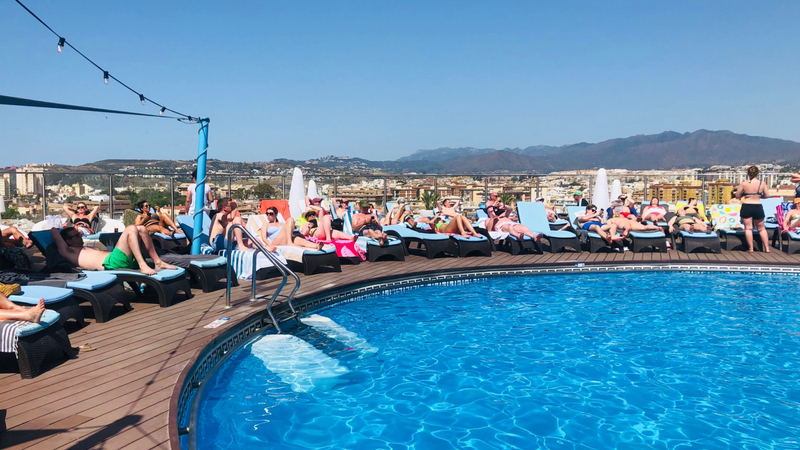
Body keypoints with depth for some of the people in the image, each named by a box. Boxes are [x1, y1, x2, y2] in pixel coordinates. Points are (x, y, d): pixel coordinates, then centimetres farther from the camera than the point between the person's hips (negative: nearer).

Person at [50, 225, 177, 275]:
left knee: (141, 229, 7)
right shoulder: (68, 251, 12)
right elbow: (54, 232, 9)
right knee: (131, 229, -18)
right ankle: (143, 265, -32)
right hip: (111, 263, -9)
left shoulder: (85, 250, 37)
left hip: (125, 260, 9)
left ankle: (158, 262, -3)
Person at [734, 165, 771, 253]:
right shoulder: (762, 183, -3)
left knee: (748, 228, 4)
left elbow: (737, 196, -1)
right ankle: (767, 248, 17)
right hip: (758, 207, 2)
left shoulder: (743, 184, -8)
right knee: (761, 228, 15)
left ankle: (750, 248, 2)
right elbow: (767, 195, 5)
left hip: (746, 207, -2)